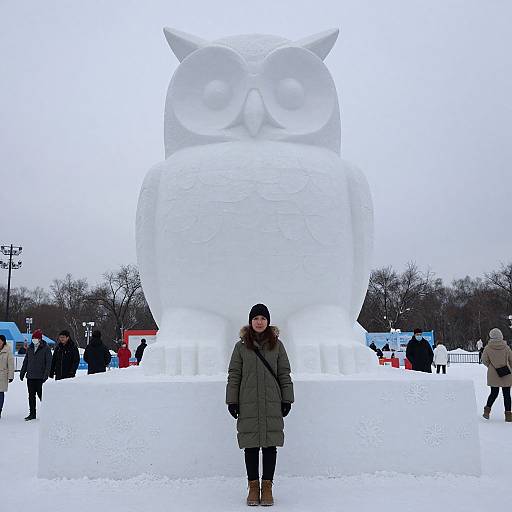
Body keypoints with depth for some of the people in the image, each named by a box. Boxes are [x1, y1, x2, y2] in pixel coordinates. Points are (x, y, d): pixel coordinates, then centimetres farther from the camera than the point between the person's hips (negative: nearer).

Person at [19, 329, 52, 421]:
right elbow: (25, 361, 19)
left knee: (41, 395, -2)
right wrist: (22, 372, 14)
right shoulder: (30, 348, 12)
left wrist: (46, 375, -16)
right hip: (30, 376, 6)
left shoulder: (46, 348, -5)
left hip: (40, 377, -5)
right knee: (31, 396, 9)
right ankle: (32, 414, 16)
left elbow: (48, 363, -8)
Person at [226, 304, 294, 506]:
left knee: (270, 444, 3)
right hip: (248, 404, 0)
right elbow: (233, 375, 6)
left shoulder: (277, 345, 7)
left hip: (272, 403, 0)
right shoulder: (241, 346, 5)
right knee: (250, 444, 4)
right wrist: (232, 401, 1)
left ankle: (267, 486, 14)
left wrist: (287, 400, 4)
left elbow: (284, 374, 8)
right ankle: (253, 486, 16)